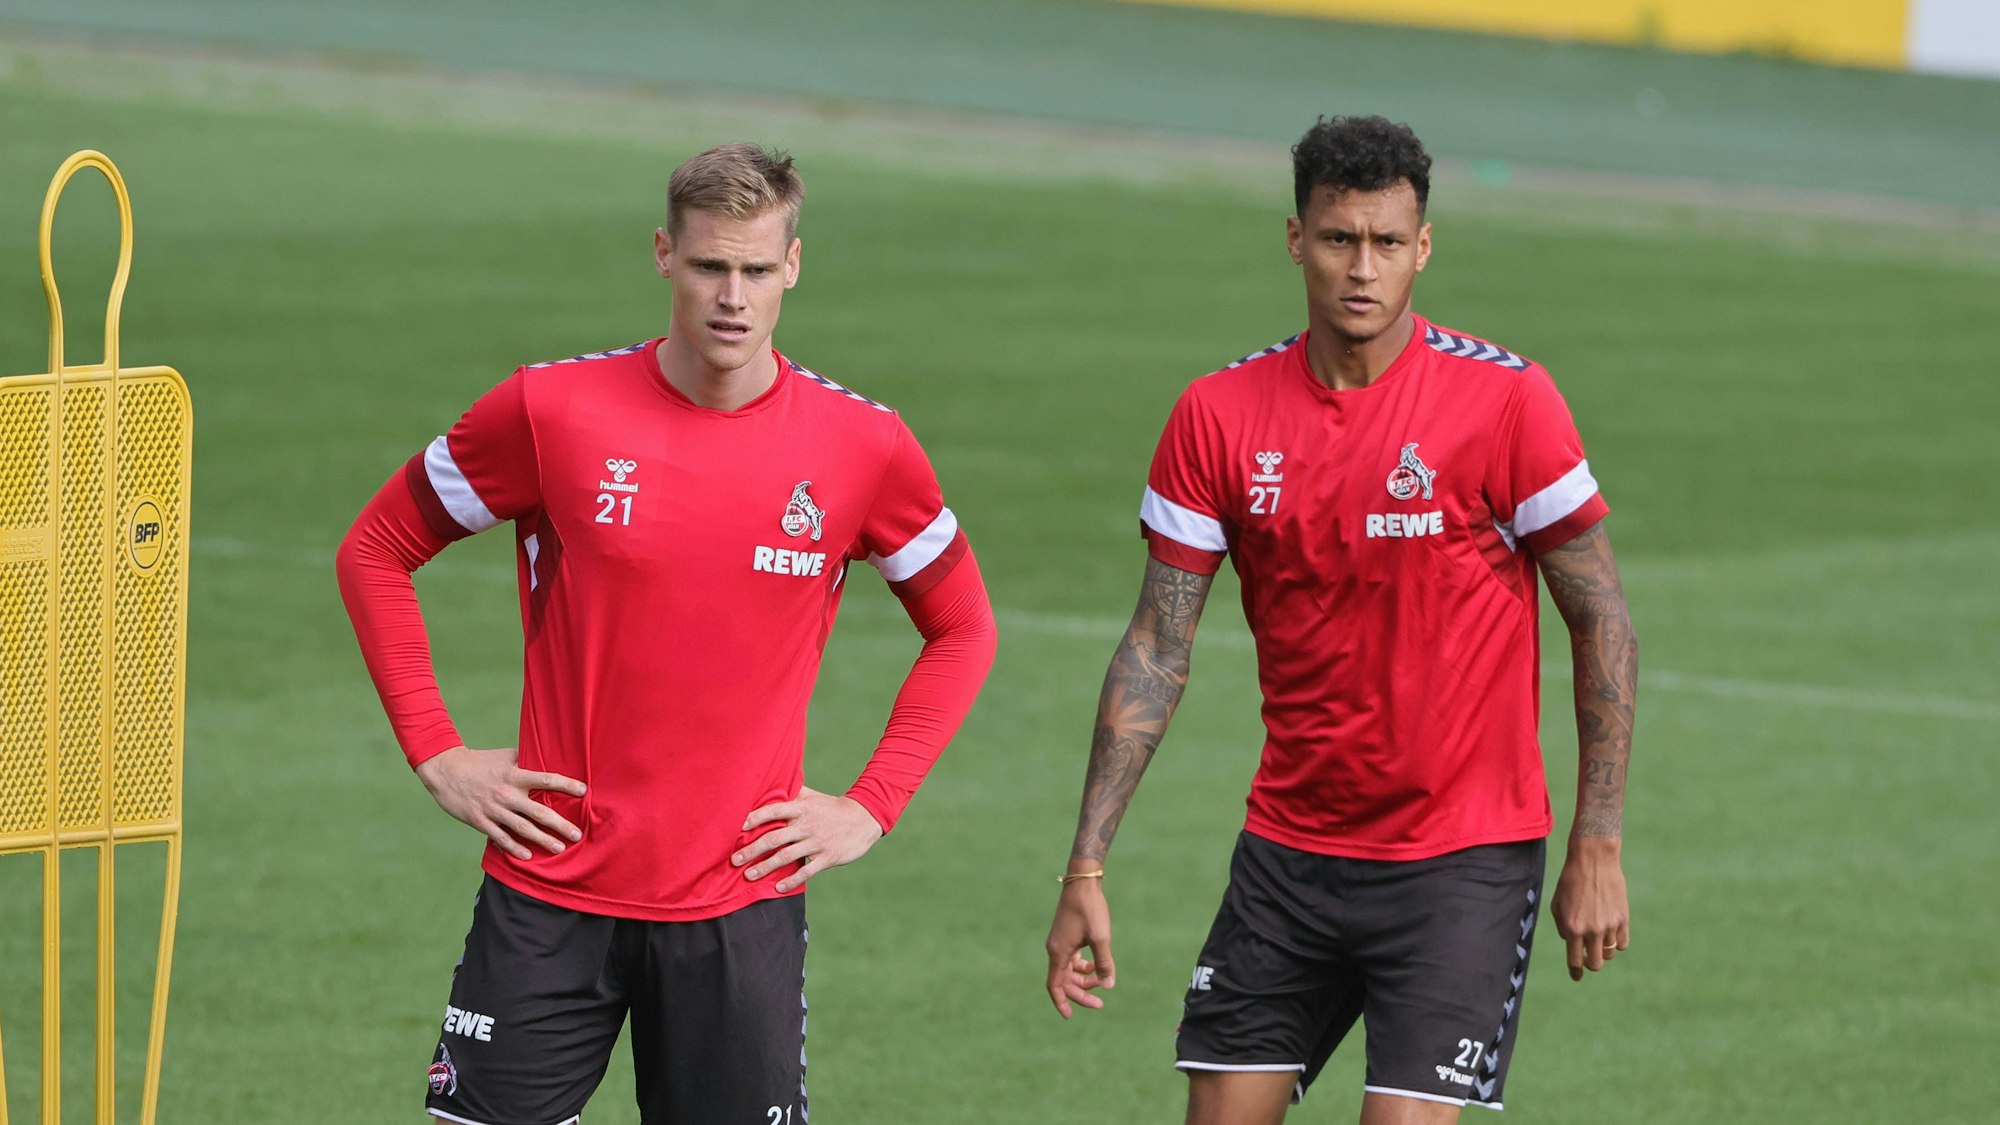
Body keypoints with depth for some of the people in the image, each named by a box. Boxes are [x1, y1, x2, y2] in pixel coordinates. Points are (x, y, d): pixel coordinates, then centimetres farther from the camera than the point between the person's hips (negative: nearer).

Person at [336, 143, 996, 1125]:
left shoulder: (862, 446, -1)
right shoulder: (553, 410, -4)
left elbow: (961, 631, 14)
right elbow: (375, 552, 8)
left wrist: (871, 806, 4)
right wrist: (435, 755, 1)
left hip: (740, 899, 0)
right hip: (549, 894, 0)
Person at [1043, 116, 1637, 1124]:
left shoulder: (1506, 400, -10)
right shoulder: (1221, 415, -1)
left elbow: (1602, 624, -4)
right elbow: (1156, 651, 4)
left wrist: (1597, 849, -7)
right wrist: (1087, 867, -1)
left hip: (1462, 853, -4)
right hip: (1290, 843, 4)